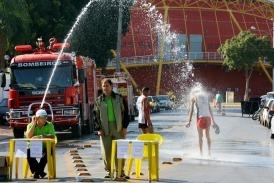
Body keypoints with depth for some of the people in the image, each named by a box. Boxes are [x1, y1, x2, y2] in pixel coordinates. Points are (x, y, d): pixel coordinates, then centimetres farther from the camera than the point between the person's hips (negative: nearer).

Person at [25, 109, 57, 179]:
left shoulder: (49, 125, 1)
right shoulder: (30, 125, 4)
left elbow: (52, 136, -14)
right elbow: (29, 136, -13)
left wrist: (41, 136, -27)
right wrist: (34, 124, -12)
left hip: (45, 146, -1)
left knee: (46, 152, -35)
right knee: (28, 152, -32)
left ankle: (37, 172, -17)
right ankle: (40, 172, -20)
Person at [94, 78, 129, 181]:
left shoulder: (119, 98, 5)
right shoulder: (99, 100, 6)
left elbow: (125, 113, 5)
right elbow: (96, 116, 7)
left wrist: (124, 127, -2)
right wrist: (98, 129, -2)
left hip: (118, 127, -1)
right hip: (105, 129, 1)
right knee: (106, 151, -1)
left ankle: (120, 171, 6)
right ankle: (108, 171, 10)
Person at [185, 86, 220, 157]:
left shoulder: (193, 96, 7)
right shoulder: (206, 95, 19)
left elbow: (191, 110, -1)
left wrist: (189, 121, -1)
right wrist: (213, 121, 20)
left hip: (200, 117, -4)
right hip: (208, 117, 4)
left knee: (200, 136, 7)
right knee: (208, 135, 17)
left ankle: (201, 153, 8)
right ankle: (209, 152, 13)